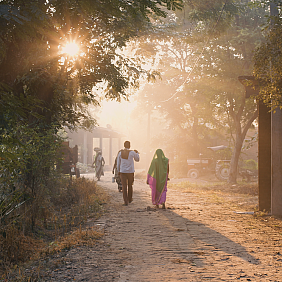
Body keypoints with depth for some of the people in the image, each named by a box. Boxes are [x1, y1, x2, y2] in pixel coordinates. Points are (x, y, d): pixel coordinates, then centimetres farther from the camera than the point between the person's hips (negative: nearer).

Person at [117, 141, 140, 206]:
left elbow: (118, 163, 4)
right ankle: (129, 199, 35)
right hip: (130, 172, -1)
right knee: (130, 186, 19)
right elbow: (137, 159, 7)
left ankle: (126, 202, -8)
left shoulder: (120, 152, -4)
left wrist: (118, 171, 17)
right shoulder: (132, 152, -12)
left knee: (124, 187, -1)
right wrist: (137, 153, 26)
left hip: (123, 172, 1)